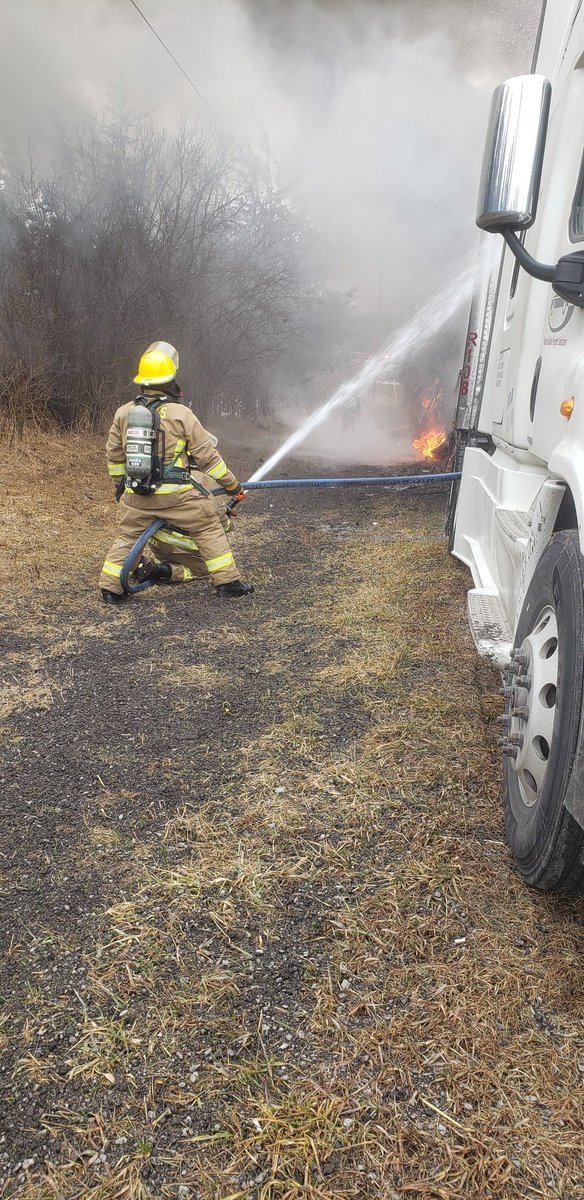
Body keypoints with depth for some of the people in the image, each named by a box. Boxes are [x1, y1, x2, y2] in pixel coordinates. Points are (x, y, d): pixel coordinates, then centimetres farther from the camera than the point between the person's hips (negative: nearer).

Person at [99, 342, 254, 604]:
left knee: (126, 536, 18)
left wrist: (119, 484, 32)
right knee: (209, 530, 10)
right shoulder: (181, 414, -8)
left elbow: (114, 454, 15)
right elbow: (207, 455, -4)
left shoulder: (123, 413, 6)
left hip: (136, 494, 4)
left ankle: (110, 588, 16)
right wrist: (232, 485, 7)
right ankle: (227, 583, 12)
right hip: (176, 494, -4)